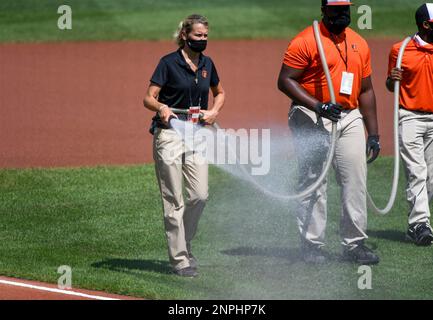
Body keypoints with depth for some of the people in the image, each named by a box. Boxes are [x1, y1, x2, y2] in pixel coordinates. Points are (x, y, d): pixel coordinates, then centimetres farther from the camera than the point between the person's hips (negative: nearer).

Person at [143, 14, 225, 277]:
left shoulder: (207, 64, 10)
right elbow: (149, 98, -8)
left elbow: (220, 92, 26)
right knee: (174, 201, -4)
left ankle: (183, 243, 20)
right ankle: (179, 259, 0)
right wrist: (161, 107, -29)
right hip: (170, 134, -5)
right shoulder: (169, 63, -6)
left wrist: (215, 111, 6)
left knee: (200, 195, -3)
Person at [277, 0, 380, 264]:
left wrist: (373, 134, 14)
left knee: (356, 182, 1)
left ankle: (355, 244, 7)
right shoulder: (306, 41, -7)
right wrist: (318, 106, -23)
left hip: (350, 118, 6)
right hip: (312, 120, -6)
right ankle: (313, 245, 3)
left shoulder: (359, 44, 13)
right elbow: (285, 81, -11)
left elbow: (366, 90, 18)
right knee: (313, 183, -4)